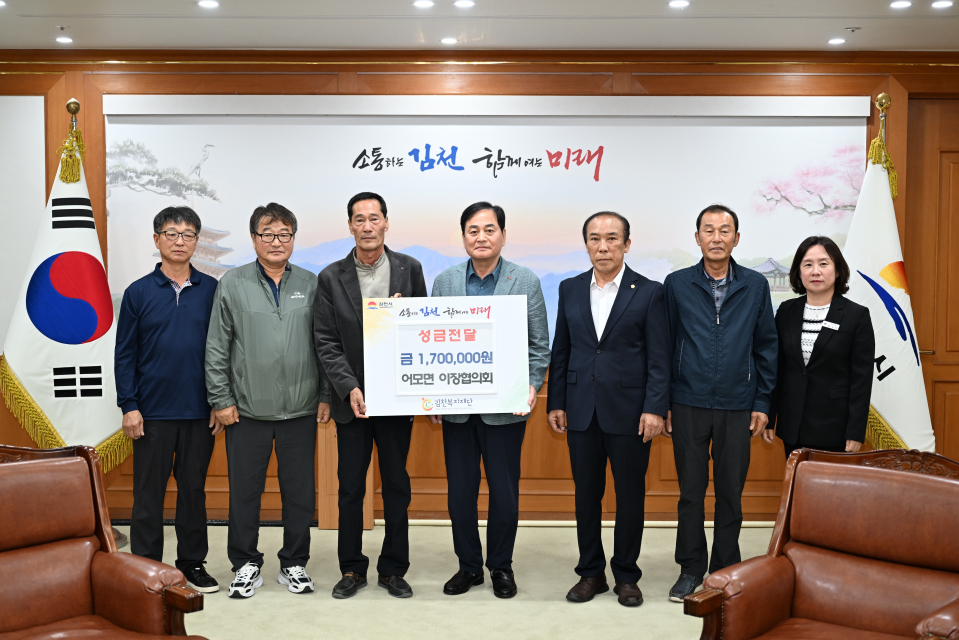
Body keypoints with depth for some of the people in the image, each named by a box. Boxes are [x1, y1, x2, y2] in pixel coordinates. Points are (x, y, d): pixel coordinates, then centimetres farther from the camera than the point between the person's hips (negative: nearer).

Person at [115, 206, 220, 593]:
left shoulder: (212, 290, 3)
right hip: (152, 412, -1)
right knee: (149, 492, 6)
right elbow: (124, 353, 2)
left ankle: (193, 562, 23)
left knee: (194, 488, 11)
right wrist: (129, 406, -5)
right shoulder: (139, 292, 2)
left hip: (200, 411, 1)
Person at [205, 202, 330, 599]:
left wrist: (326, 396, 4)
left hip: (300, 410, 1)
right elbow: (217, 347, 1)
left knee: (300, 491, 8)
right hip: (247, 410, -1)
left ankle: (294, 564, 24)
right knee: (245, 491, 7)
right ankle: (246, 565, 24)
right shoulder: (233, 284, 2)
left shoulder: (310, 284, 6)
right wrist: (221, 399, -3)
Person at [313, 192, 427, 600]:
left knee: (397, 486, 9)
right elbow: (326, 342, -3)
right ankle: (352, 569, 24)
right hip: (353, 398, 0)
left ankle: (393, 570, 23)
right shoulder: (331, 278, 0)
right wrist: (350, 388, -14)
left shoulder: (410, 269, 2)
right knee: (350, 488, 8)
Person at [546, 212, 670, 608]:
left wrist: (655, 408, -11)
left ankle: (626, 576, 22)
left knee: (630, 496, 7)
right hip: (582, 410, 3)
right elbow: (561, 350, 10)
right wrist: (555, 403, 6)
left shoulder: (648, 292, -1)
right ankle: (591, 572, 24)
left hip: (629, 411, -3)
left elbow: (658, 357, -4)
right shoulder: (570, 289, 8)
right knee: (586, 494, 10)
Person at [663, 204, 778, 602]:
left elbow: (766, 347, 7)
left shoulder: (755, 285, 4)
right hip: (688, 405, 0)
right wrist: (662, 404, 0)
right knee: (691, 491, 7)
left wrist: (762, 403, 2)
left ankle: (725, 569, 24)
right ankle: (691, 569, 22)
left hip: (737, 407, 1)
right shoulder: (677, 284, 1)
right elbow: (665, 345, 3)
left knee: (731, 492, 9)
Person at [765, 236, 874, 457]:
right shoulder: (786, 312, 5)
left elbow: (862, 379, -6)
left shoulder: (857, 315, -4)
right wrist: (769, 419, 5)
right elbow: (776, 368, 7)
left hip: (834, 429, -3)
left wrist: (855, 433, -10)